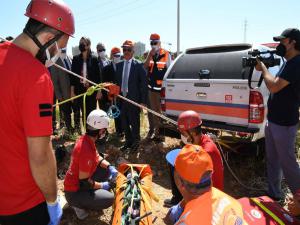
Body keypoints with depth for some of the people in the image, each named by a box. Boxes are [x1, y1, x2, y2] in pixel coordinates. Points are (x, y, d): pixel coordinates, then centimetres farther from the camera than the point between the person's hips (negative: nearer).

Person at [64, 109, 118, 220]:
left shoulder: (86, 139, -5)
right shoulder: (86, 150, -33)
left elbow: (97, 157, 11)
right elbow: (84, 182, -28)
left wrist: (110, 167, -4)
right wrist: (101, 185, -12)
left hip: (78, 181, 9)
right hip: (74, 192, -9)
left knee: (106, 170, 12)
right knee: (109, 199, -21)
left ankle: (90, 194, 11)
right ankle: (79, 205, 0)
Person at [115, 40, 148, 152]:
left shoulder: (138, 65, -5)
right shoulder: (119, 65, 10)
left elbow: (143, 84, -7)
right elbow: (117, 81, 12)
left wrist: (143, 101, -10)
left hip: (134, 98, -5)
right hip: (122, 97, 5)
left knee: (134, 121, 6)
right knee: (124, 121, 12)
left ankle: (135, 141, 25)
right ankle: (128, 141, 30)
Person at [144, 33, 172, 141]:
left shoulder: (166, 54, -1)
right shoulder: (149, 54, 11)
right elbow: (144, 67, -1)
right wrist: (150, 55, -13)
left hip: (161, 87, -4)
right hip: (150, 86, 4)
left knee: (160, 110, 0)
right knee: (151, 109, 10)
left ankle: (160, 131, 11)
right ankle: (151, 129, 23)